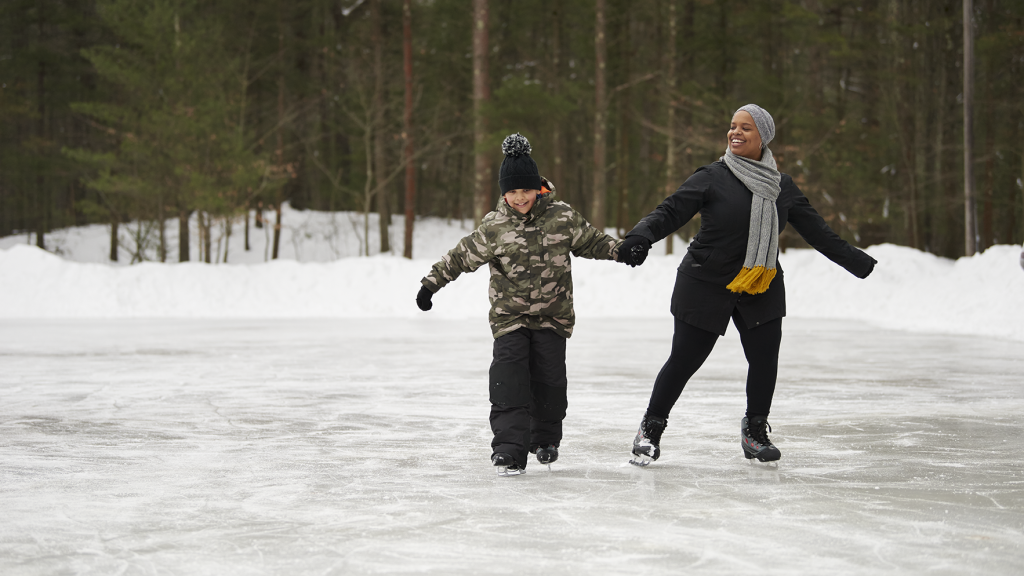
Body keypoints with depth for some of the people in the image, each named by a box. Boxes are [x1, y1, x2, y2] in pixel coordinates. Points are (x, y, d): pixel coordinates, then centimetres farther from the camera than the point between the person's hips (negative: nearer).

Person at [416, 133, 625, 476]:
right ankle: (509, 449, -15)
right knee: (509, 383, -14)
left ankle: (545, 441, 25)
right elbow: (461, 257, 2)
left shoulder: (562, 217, -3)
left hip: (553, 315, 1)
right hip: (509, 315, -1)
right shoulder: (493, 228, -5)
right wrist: (431, 284, 3)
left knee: (549, 379, 1)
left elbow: (591, 242, 9)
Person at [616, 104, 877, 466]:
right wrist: (641, 237, -31)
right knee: (684, 359, -3)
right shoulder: (712, 178, -7)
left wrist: (855, 261, 13)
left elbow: (815, 229, 12)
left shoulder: (782, 186, 6)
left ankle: (755, 430, 22)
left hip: (762, 290, 4)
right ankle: (651, 429, 13)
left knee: (765, 358, 0)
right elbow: (671, 211, -13)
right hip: (706, 285, -4)